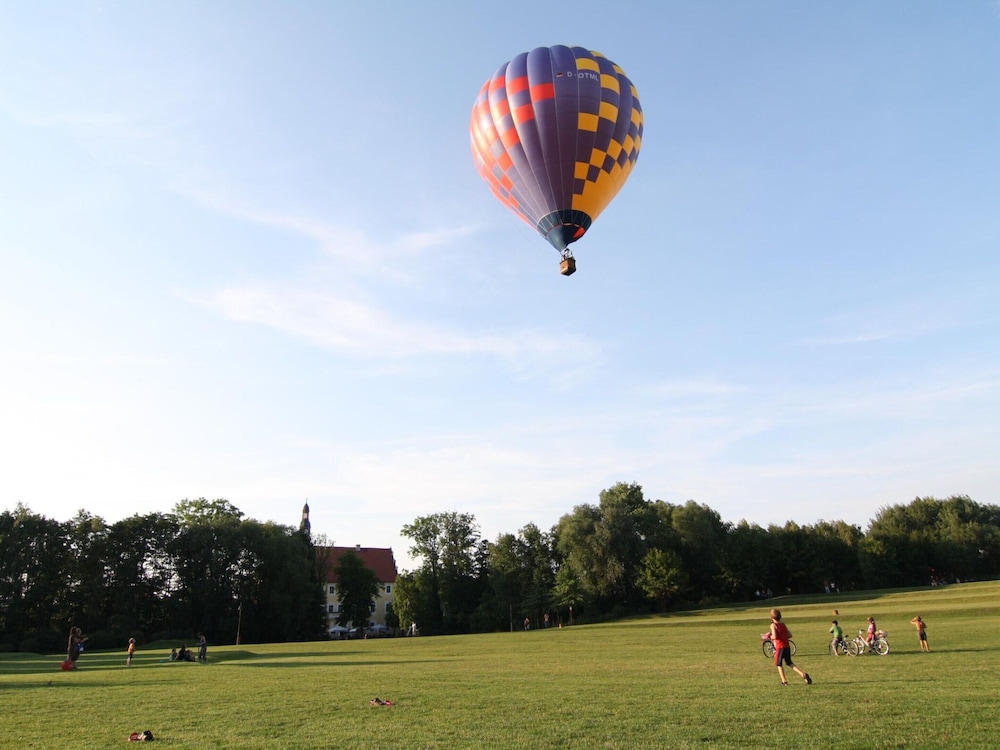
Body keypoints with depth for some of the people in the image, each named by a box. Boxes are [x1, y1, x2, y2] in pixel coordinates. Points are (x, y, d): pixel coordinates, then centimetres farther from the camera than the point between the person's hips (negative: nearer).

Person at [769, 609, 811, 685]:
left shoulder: (773, 625, -9)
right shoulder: (783, 624, 11)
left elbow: (775, 636, -19)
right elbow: (790, 635, 9)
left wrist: (770, 637, 0)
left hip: (780, 647, -6)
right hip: (787, 647, 6)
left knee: (779, 664, 10)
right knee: (789, 663, 20)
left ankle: (784, 681, 2)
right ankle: (803, 674, 4)